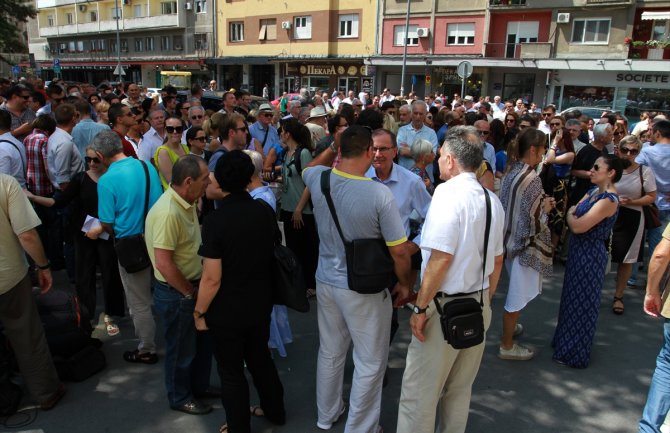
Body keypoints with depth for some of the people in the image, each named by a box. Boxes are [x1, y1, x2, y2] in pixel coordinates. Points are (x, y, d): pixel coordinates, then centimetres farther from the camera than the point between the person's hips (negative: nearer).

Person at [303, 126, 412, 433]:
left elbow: (310, 168, 19)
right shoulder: (380, 194, -24)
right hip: (364, 290, -6)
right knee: (370, 363, 13)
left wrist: (334, 148, 15)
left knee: (330, 352, 23)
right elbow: (399, 251, -16)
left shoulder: (319, 180, -9)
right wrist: (404, 285, 0)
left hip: (326, 282, 6)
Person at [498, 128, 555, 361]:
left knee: (517, 291, 27)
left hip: (512, 238, 9)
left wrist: (541, 203, 9)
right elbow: (535, 221, -23)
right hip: (526, 243, -9)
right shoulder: (531, 178, -23)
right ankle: (507, 345, 19)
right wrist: (546, 207, -4)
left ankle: (510, 326, 46)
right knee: (518, 295, 5)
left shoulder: (512, 172, 2)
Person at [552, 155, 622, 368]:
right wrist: (573, 214, -10)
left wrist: (571, 214, -8)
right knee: (572, 298, 20)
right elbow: (573, 213, 10)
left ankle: (575, 353, 21)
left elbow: (578, 226, -25)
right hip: (579, 251, 9)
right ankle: (566, 341, 38)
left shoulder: (608, 200, -22)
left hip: (590, 255, -9)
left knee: (582, 303, 5)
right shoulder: (594, 192, 6)